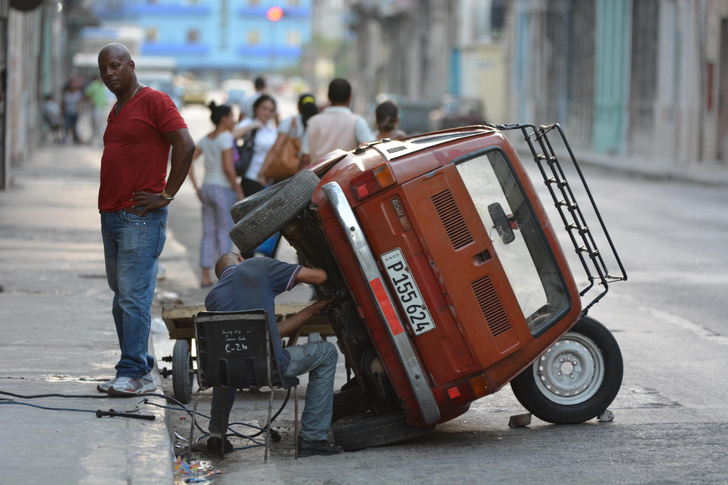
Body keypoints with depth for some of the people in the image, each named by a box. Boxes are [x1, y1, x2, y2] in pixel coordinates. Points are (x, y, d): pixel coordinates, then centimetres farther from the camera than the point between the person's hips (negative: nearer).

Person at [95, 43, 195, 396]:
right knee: (121, 298, 9)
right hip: (111, 216, 9)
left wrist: (166, 195, -14)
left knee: (134, 297, -10)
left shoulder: (154, 102, -7)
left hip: (140, 218, -9)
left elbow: (185, 145, -15)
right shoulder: (116, 111, 20)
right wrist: (107, 211, 18)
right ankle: (141, 371, 13)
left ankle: (132, 373, -9)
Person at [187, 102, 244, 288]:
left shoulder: (206, 139, 10)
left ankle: (206, 277, 10)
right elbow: (228, 168, -20)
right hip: (224, 189, -7)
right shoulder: (225, 137, -12)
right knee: (225, 234, 0)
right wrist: (239, 191, -12)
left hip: (207, 188, 7)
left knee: (208, 233, 10)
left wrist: (197, 187, 11)